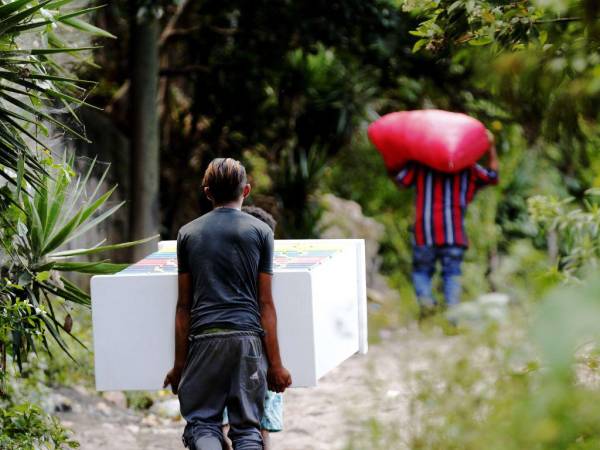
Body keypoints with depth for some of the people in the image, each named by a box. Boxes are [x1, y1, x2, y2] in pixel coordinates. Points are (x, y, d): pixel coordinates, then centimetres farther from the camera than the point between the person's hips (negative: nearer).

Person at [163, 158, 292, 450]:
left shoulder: (188, 233, 9)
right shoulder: (260, 231, 5)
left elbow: (183, 306, 8)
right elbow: (265, 304, 2)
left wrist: (179, 364, 14)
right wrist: (275, 364, 5)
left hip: (205, 338, 0)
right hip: (248, 338, 0)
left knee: (201, 421, 4)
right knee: (247, 426, 6)